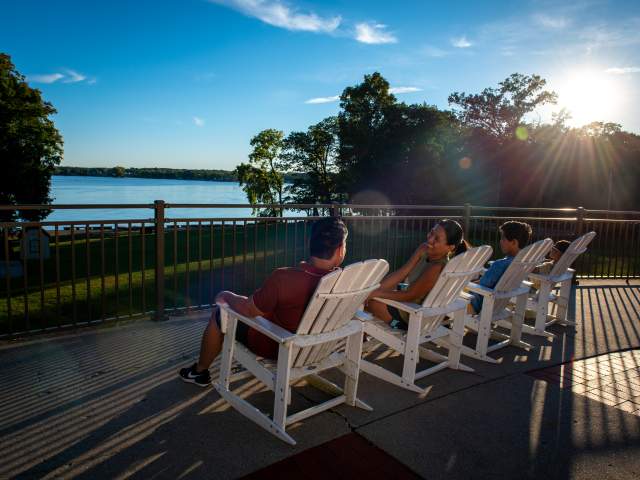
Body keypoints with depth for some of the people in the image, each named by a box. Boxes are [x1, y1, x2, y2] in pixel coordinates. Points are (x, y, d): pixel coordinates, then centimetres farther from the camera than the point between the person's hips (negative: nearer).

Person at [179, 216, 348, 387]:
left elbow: (248, 311, -19)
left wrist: (225, 298, -1)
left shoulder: (283, 278, -35)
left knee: (219, 314, 17)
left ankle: (200, 371, 38)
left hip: (274, 346, -5)